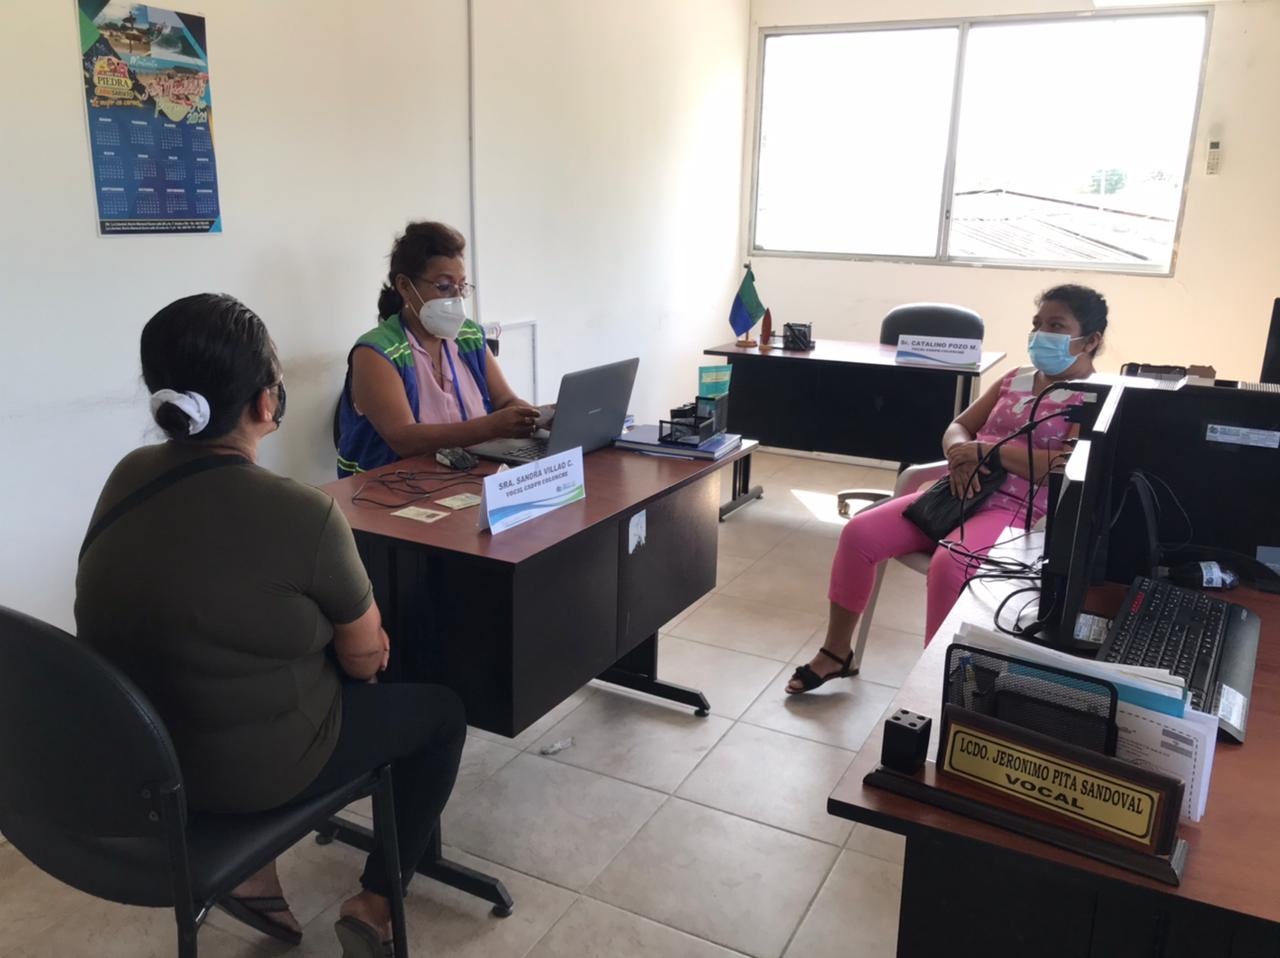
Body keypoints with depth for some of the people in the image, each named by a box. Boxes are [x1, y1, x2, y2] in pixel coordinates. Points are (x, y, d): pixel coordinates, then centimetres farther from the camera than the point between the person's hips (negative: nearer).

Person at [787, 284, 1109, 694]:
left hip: (1020, 510, -7)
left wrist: (987, 449, -17)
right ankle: (836, 652, 5)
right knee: (859, 533, -10)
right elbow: (957, 428, 19)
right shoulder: (1015, 379, 18)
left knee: (948, 564, -38)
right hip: (959, 494, 7)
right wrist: (961, 453, -7)